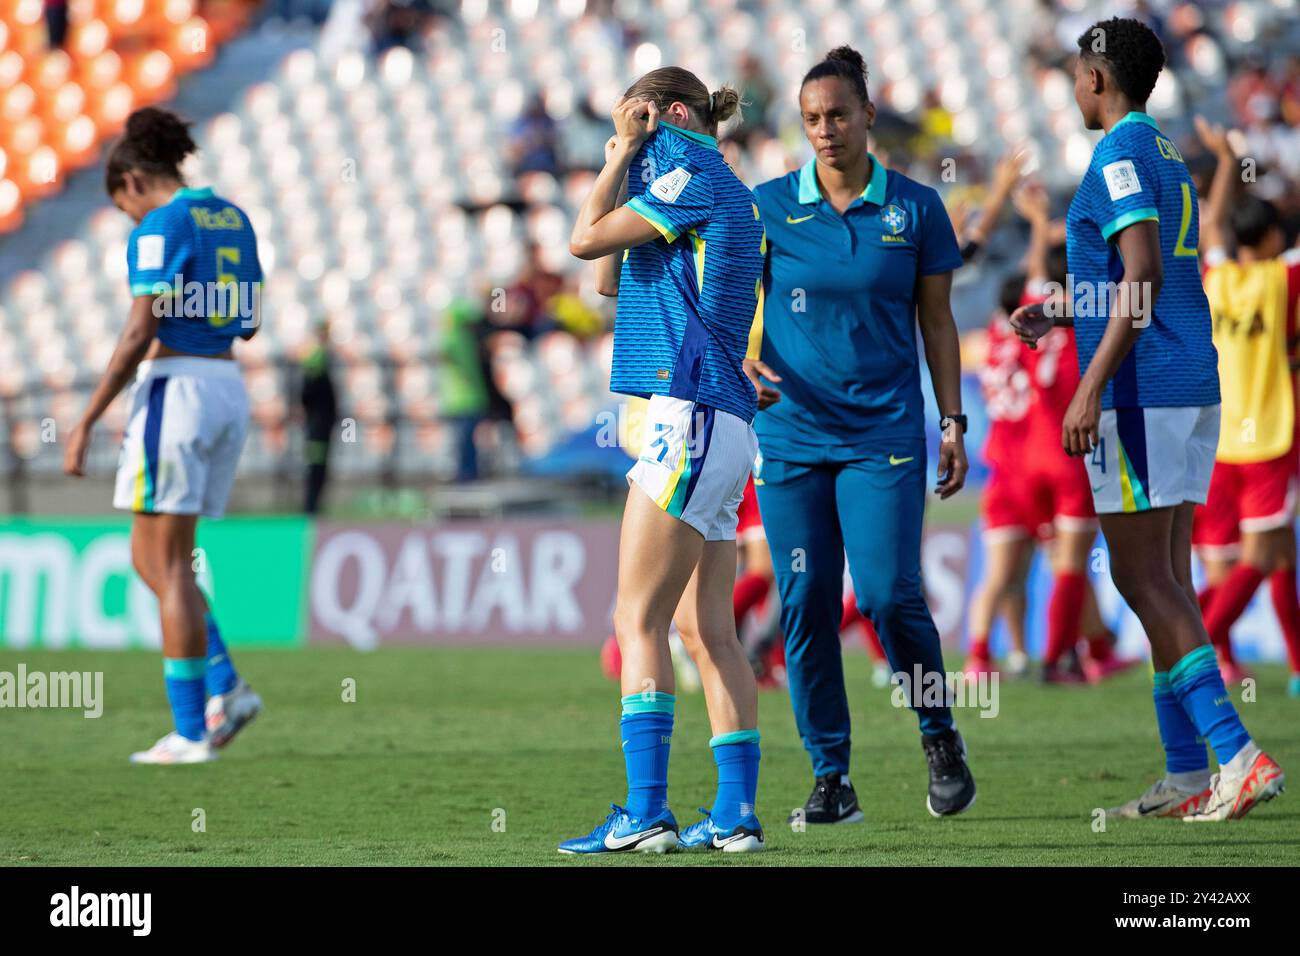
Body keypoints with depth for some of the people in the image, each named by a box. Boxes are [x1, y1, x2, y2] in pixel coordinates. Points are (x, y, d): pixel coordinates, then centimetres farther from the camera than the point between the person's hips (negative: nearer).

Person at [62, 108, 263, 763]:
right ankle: (224, 689, 2)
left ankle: (190, 733, -5)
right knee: (153, 560, 15)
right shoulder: (232, 219, 13)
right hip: (229, 390, 8)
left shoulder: (160, 227, -11)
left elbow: (140, 334, -17)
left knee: (165, 566, -3)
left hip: (175, 389, -8)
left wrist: (87, 422, -14)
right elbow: (249, 323, 18)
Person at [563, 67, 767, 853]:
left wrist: (624, 152, 3)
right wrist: (620, 161, 23)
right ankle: (736, 813, 6)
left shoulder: (693, 171, -7)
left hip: (691, 415, -10)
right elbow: (609, 279, 27)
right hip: (720, 430, 10)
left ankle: (645, 812, -18)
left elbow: (587, 239, -8)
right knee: (709, 630, 8)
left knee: (638, 618, -12)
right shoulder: (725, 194, 22)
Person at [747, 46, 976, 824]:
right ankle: (831, 777, 7)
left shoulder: (916, 208, 3)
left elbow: (937, 321, 8)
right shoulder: (767, 207, 3)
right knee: (805, 605, -2)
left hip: (885, 434, -1)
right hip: (791, 434, 1)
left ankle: (941, 737, 11)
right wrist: (745, 361, -13)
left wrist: (953, 422, 3)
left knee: (889, 593, -13)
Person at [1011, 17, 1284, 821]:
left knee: (1141, 579, -9)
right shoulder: (1168, 158, 18)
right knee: (1167, 581, 10)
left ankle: (1240, 754, -19)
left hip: (1140, 393, -9)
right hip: (1193, 390, 9)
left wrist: (1091, 385, -22)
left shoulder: (1121, 156, -10)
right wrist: (1066, 314, 32)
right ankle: (1187, 773, 9)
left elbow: (1144, 276, -21)